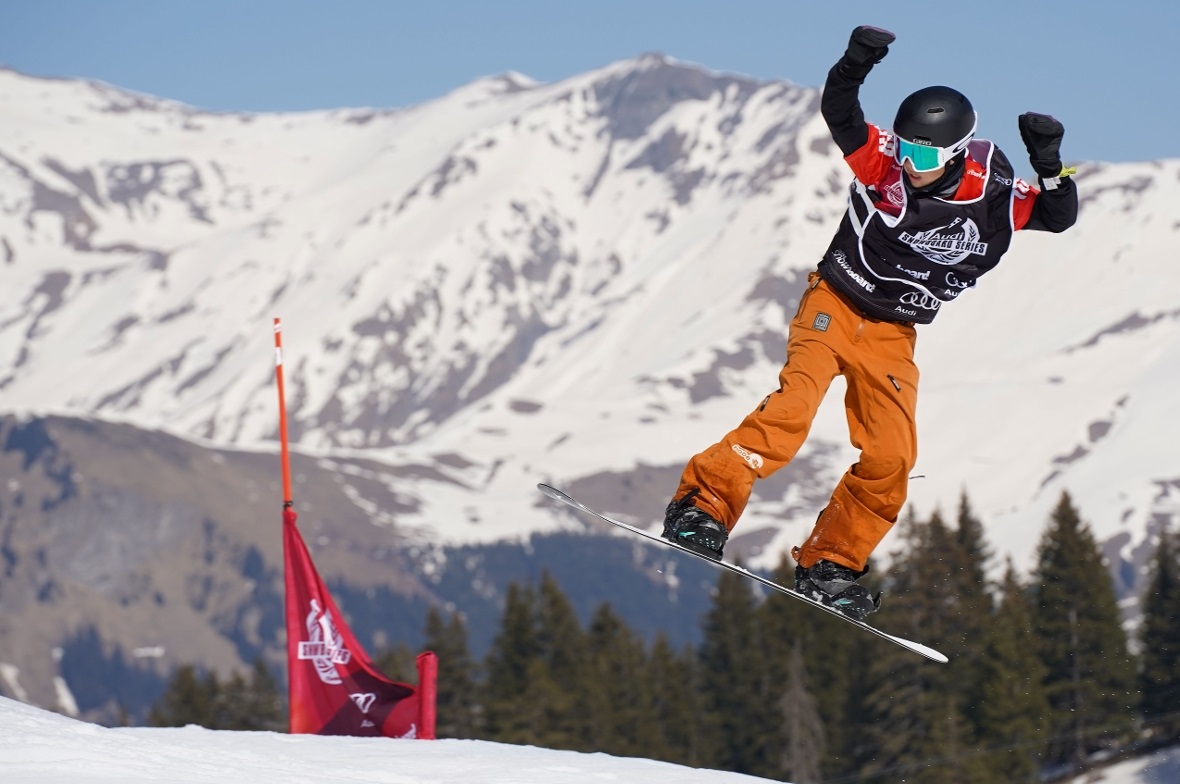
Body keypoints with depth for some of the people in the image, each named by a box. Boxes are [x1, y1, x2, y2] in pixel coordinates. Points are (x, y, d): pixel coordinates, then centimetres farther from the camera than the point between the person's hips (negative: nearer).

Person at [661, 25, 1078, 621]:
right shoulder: (884, 163, -12)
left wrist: (1048, 164, -31)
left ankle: (828, 565, 10)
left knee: (892, 460, -5)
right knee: (793, 405, -26)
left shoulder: (991, 198, -9)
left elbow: (1059, 216, -12)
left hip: (892, 337, 3)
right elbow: (839, 114, -23)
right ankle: (703, 506, -24)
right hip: (833, 306, -3)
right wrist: (855, 65, -43)